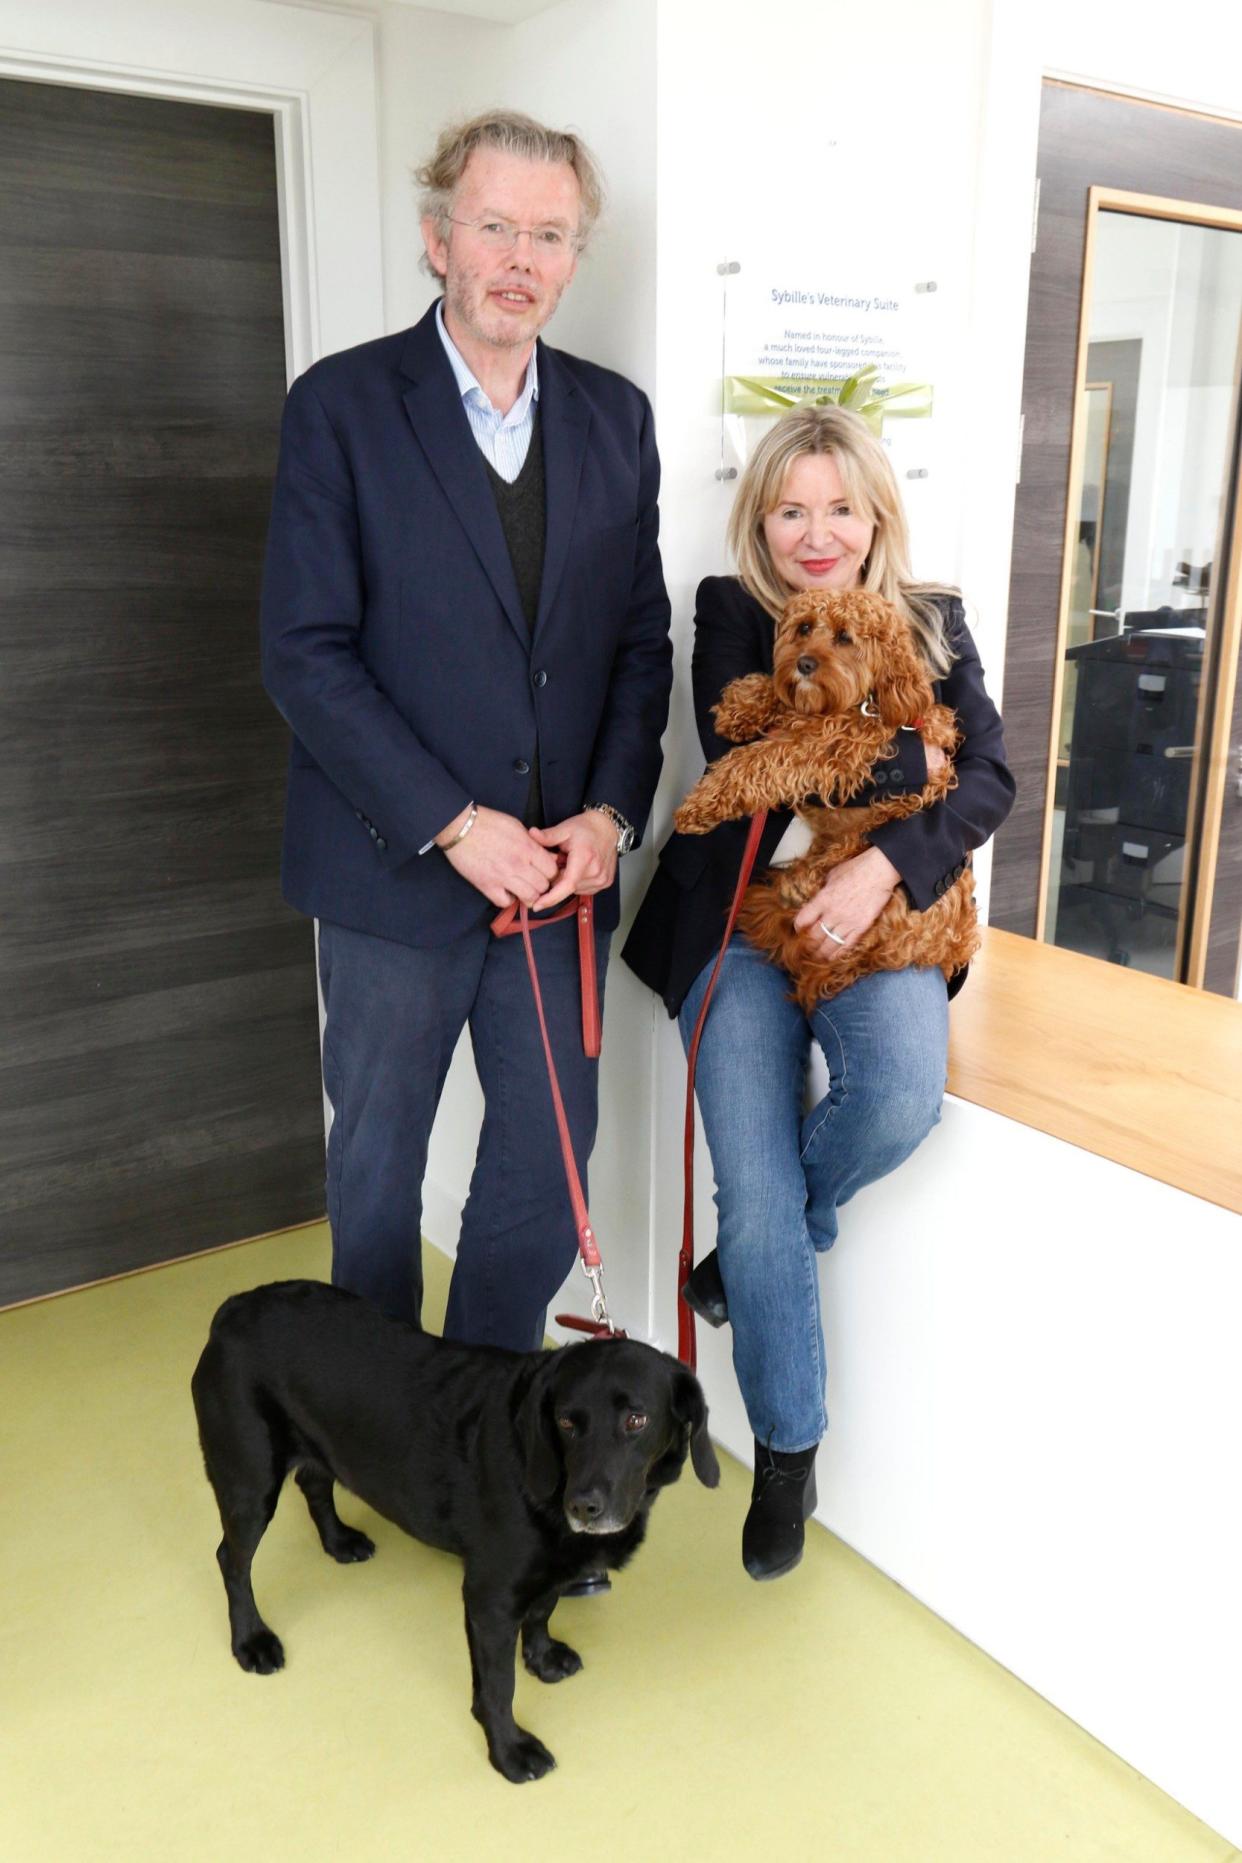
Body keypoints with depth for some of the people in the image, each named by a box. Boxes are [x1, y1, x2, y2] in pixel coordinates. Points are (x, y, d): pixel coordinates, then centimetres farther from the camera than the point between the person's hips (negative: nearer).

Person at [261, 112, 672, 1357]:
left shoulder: (615, 417, 6)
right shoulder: (341, 405, -6)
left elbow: (642, 636, 7)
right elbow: (305, 652, -11)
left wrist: (612, 811, -7)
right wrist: (451, 824, -17)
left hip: (563, 871, 3)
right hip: (396, 872, -3)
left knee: (546, 1165, 11)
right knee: (376, 1163, 14)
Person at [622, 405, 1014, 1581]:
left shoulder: (932, 622, 11)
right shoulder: (730, 615, 6)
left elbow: (989, 778, -2)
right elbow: (738, 767, -8)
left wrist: (883, 867, -18)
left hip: (878, 920, 1)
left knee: (901, 1101, -30)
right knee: (762, 1199, -10)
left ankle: (752, 1244, 4)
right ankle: (787, 1450, 13)